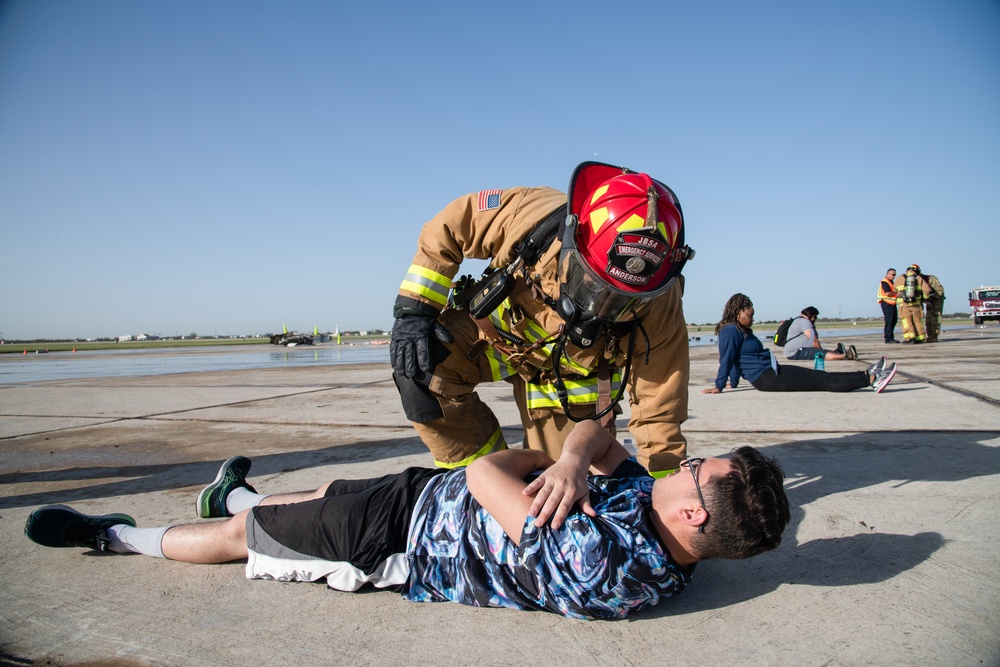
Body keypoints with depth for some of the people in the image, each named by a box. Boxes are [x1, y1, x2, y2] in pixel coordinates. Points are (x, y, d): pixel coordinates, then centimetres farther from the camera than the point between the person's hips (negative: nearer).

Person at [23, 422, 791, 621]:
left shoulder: (596, 565, -38)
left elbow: (485, 471, -31)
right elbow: (600, 435, -5)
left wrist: (549, 459, -11)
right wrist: (578, 455, -28)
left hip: (405, 543, -7)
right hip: (438, 495, 7)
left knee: (234, 534, 11)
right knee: (328, 491, 28)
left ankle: (114, 535, 38)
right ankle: (240, 493, 60)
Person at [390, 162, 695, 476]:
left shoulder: (659, 316, -34)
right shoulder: (530, 215, -37)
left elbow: (659, 416, -23)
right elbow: (447, 228, -19)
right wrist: (414, 310, -22)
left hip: (571, 381, 0)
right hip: (500, 325, 1)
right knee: (421, 365, -23)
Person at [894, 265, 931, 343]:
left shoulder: (899, 279, 6)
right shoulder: (919, 279, 4)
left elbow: (896, 290, 18)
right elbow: (927, 290, -5)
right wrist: (924, 298, 12)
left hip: (904, 305, -1)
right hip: (916, 304, 1)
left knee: (907, 322, -1)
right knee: (917, 321, 12)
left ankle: (909, 338, -15)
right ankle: (919, 338, 17)